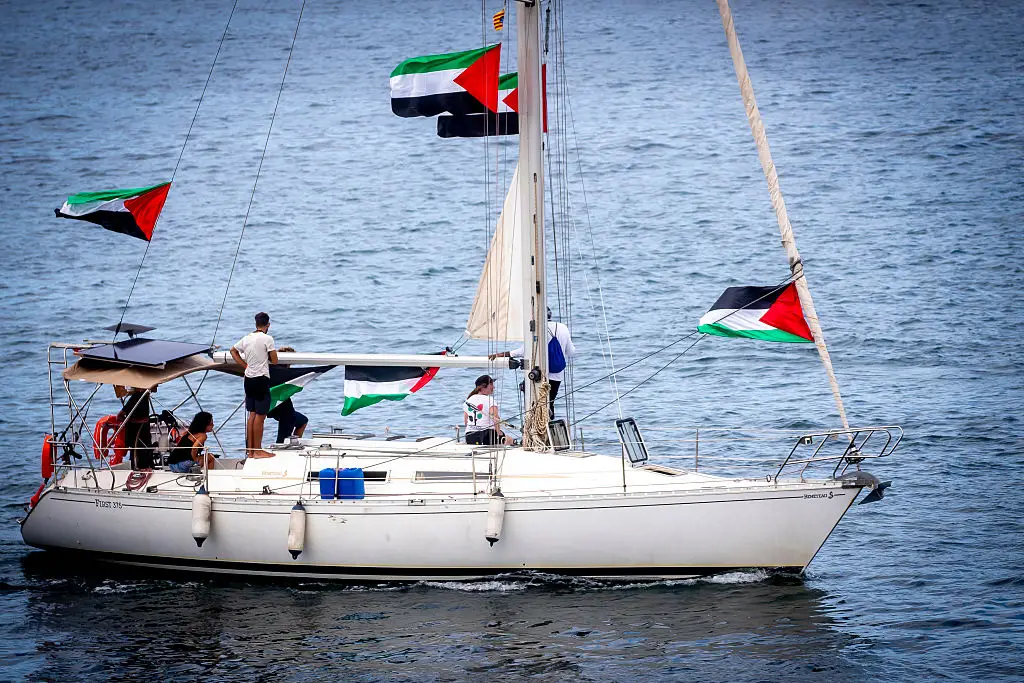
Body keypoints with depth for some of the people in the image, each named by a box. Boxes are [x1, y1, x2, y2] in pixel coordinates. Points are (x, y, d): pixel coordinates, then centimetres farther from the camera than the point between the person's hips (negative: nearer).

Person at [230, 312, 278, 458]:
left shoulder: (247, 338, 9)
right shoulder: (267, 339, -11)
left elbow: (233, 350, 25)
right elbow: (274, 360, -8)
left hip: (249, 379, 7)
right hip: (261, 379, -7)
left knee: (252, 414, 14)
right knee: (260, 415, -3)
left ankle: (249, 449, 18)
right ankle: (258, 450, -1)